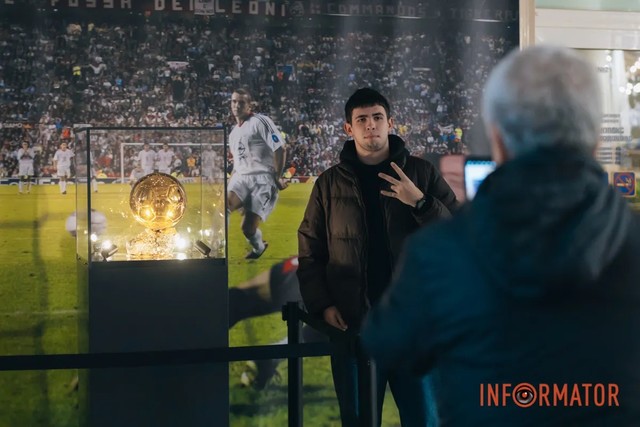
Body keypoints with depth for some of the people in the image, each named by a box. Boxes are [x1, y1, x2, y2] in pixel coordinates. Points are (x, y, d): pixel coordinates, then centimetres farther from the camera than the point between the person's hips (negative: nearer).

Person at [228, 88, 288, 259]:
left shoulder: (260, 121, -5)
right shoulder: (233, 133, 19)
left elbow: (279, 149, -8)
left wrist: (277, 177, -8)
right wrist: (230, 182, 19)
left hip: (263, 180, -6)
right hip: (241, 178, 6)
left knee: (248, 227, -9)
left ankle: (258, 247, 24)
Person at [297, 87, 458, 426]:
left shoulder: (421, 173, 4)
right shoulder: (329, 183, 6)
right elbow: (310, 251, 7)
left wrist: (420, 203, -17)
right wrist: (321, 305, -5)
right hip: (351, 324, 1)